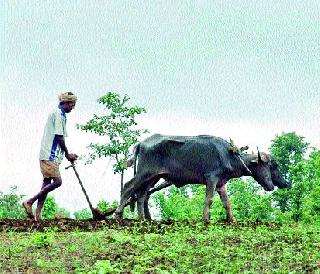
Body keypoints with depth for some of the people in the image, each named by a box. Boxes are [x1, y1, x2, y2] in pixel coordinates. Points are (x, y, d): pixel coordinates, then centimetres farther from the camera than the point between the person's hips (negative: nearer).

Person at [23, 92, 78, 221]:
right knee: (57, 181, -14)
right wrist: (67, 154, -5)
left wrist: (68, 155, 19)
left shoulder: (55, 113, 22)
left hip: (50, 155, 10)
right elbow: (59, 137, -14)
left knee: (47, 182, 6)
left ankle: (38, 214, 3)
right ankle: (29, 202, -10)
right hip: (50, 155, -10)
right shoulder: (59, 114, -10)